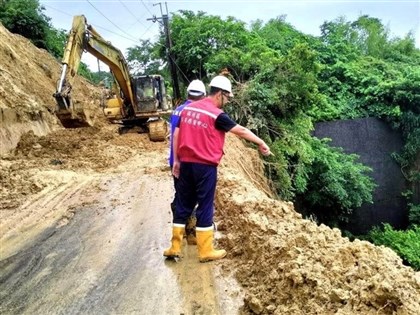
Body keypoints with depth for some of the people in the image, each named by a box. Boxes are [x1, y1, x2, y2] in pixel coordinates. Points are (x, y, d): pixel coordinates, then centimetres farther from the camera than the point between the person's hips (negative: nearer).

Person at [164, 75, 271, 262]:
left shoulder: (188, 108, 9)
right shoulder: (216, 114, -11)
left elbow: (176, 134, 10)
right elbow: (241, 131, -6)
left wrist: (176, 160, 14)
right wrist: (261, 143, 6)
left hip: (186, 163, 7)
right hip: (205, 166, -6)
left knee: (183, 205, 12)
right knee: (205, 207, 3)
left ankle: (175, 247, 19)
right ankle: (206, 251, 13)